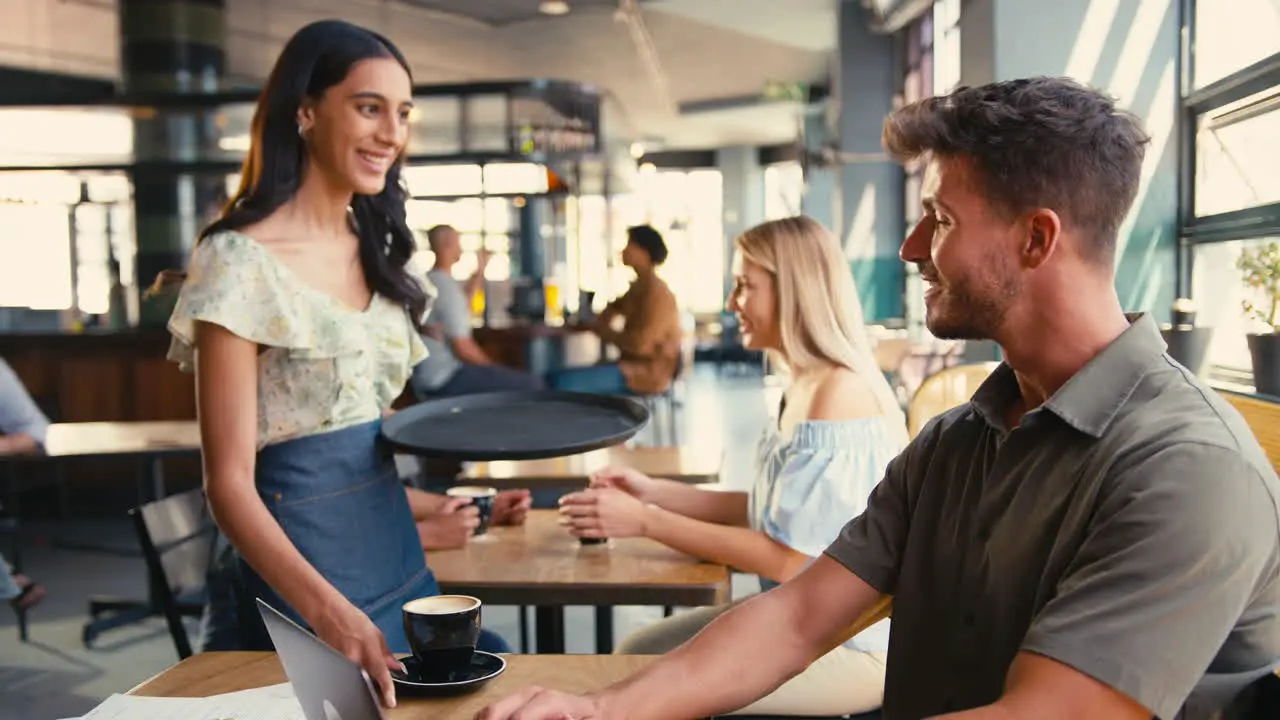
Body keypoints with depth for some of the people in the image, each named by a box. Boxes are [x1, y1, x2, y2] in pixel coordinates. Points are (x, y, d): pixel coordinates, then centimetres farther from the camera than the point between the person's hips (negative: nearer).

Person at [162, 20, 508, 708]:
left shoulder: (377, 250, 8)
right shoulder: (240, 260, -16)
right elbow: (230, 481, -19)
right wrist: (329, 611, -32)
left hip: (396, 547, 8)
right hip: (299, 560, -7)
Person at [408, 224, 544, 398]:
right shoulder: (447, 287, -18)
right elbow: (463, 348, -19)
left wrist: (478, 276, 28)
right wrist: (492, 367, -3)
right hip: (446, 379, -10)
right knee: (532, 384, -13)